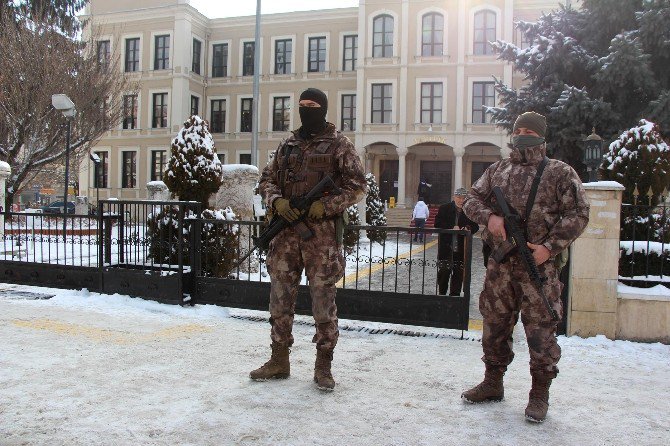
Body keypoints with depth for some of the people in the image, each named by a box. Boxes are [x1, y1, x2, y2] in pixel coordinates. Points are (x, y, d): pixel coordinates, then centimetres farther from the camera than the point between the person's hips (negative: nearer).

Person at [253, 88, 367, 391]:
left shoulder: (338, 144, 2)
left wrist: (326, 205, -15)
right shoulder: (287, 144, 17)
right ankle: (279, 360, 21)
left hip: (322, 231, -5)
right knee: (280, 296, 8)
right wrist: (277, 201, -4)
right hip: (286, 229, 5)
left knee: (323, 298, 0)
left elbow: (357, 186, -2)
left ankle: (323, 365, 13)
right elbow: (267, 179, 18)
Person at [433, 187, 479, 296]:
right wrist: (451, 228, -18)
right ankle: (441, 293, 20)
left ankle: (455, 294, 17)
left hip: (461, 249, 1)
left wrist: (469, 228, -16)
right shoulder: (444, 208, -1)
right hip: (445, 247, -1)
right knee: (443, 271, 4)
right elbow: (437, 224, -7)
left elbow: (475, 226, 7)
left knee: (458, 273, 6)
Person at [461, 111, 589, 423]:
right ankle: (493, 383, 28)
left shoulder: (560, 172, 1)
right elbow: (472, 199, 14)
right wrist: (489, 216, -8)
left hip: (537, 263, -4)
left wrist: (550, 246, -14)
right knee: (494, 324, 12)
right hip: (500, 263, 4)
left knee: (541, 330, 1)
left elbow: (578, 213, -3)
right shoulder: (497, 170, 14)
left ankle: (539, 394, 15)